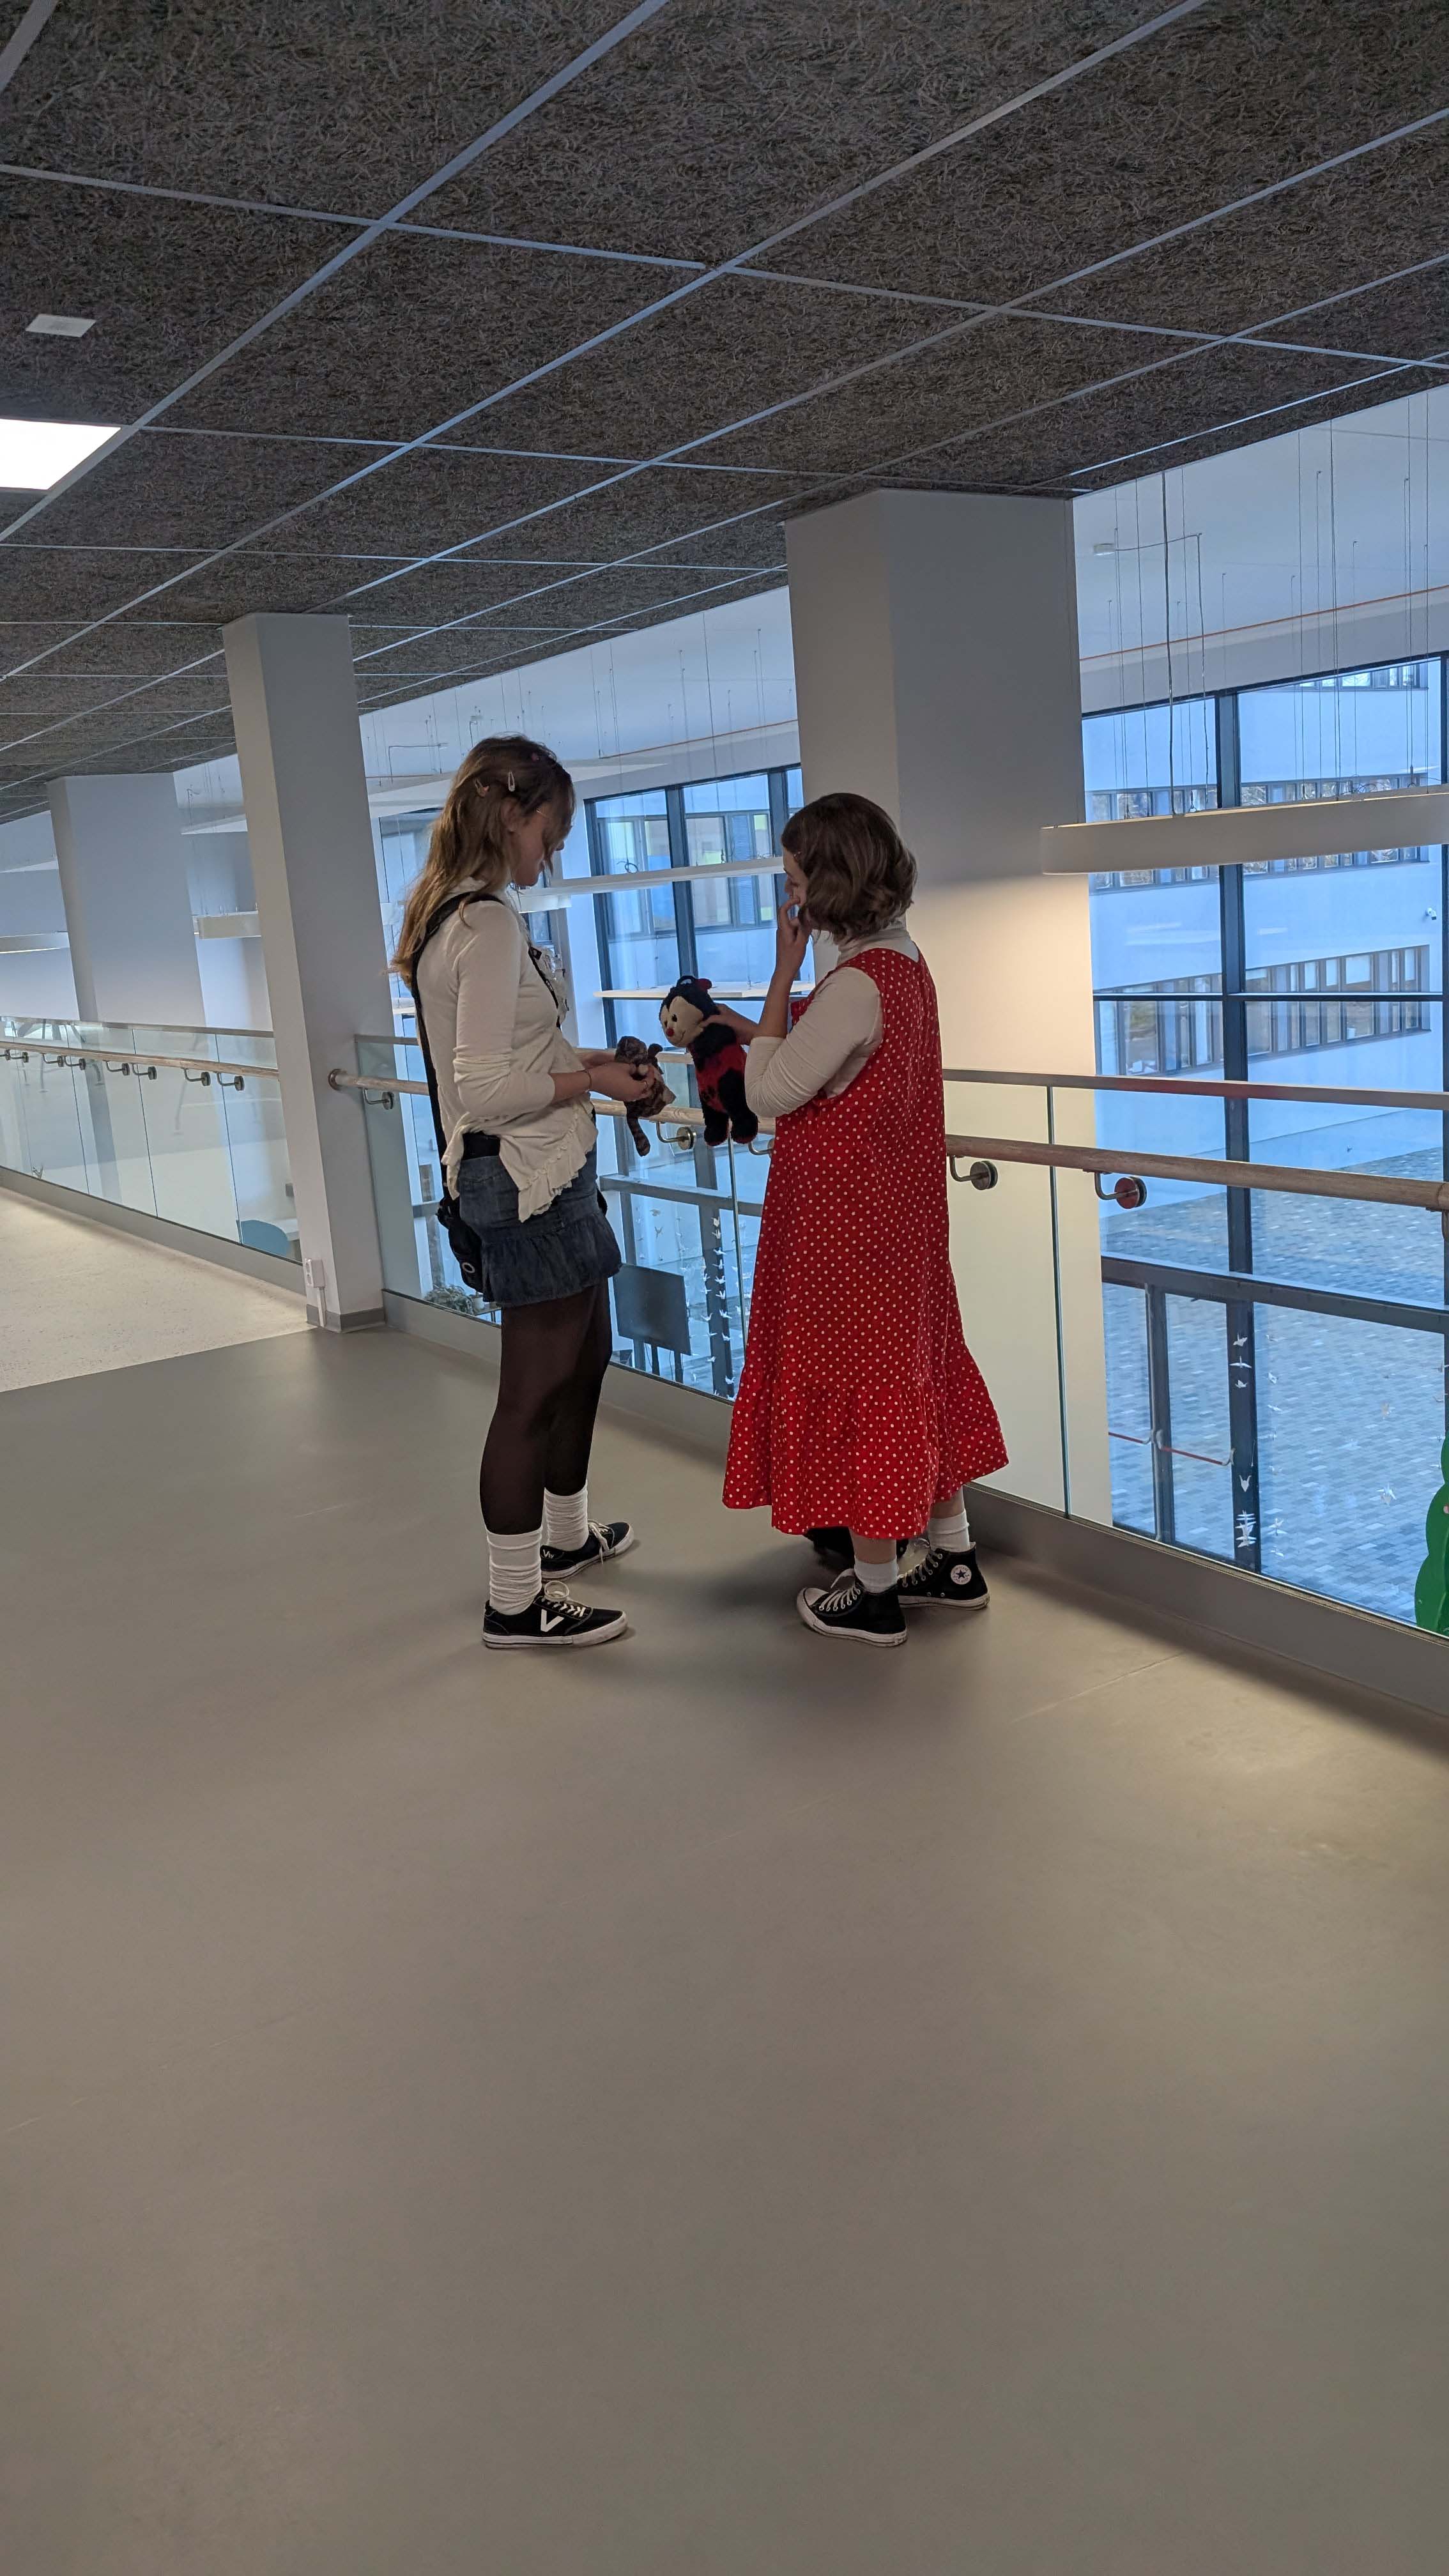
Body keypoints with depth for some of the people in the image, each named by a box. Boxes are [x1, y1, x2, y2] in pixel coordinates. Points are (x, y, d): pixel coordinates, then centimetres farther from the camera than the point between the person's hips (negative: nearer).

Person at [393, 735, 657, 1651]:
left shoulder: (452, 912, 12)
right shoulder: (490, 922, -20)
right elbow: (487, 1091, -24)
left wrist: (585, 1059, 11)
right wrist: (591, 1080, -13)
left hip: (526, 1172, 11)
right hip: (528, 1176, -11)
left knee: (586, 1354, 22)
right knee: (537, 1387, -2)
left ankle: (566, 1534, 39)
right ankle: (515, 1601, 10)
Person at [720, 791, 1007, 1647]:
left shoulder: (856, 984, -22)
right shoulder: (906, 963, 7)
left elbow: (770, 1094, -19)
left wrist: (783, 973, -15)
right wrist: (738, 1024, 12)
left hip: (842, 1222, -9)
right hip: (899, 1212, 9)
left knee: (852, 1381, 2)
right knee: (913, 1370, 17)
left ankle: (874, 1592, 14)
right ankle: (955, 1559, 29)